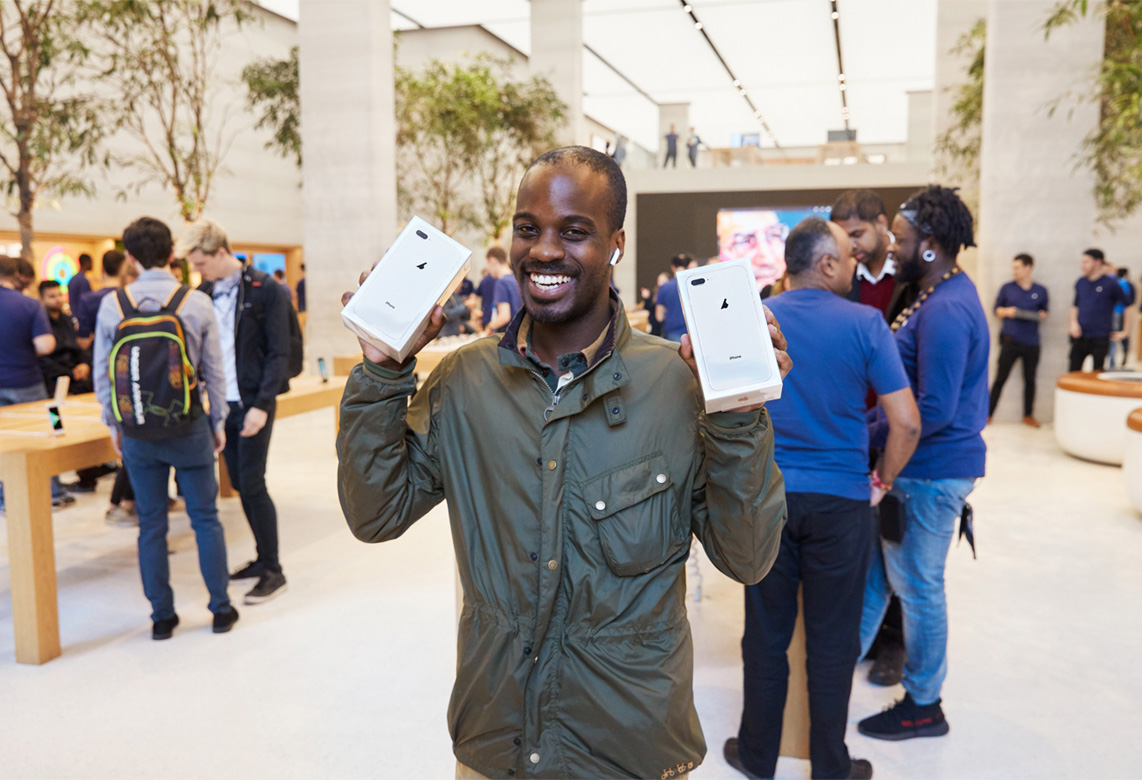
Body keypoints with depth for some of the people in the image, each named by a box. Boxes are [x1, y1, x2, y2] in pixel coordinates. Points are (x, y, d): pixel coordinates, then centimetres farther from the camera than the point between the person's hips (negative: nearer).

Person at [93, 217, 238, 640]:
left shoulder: (112, 304, -3)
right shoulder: (197, 303, -7)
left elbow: (103, 372, 2)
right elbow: (214, 370, -2)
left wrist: (113, 423, 14)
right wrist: (219, 420, 9)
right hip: (188, 428, -1)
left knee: (151, 524, 11)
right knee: (205, 518, 9)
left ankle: (162, 616, 19)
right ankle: (221, 608, 16)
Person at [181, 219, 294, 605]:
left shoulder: (265, 290, -8)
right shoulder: (203, 293, 10)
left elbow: (279, 352, -10)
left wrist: (261, 404, -17)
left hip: (252, 403, -6)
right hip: (221, 404, 6)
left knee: (252, 485, -6)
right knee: (239, 484, 11)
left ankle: (273, 571, 4)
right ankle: (263, 557, 25)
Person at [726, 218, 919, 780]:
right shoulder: (865, 324, -7)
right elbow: (906, 422, -10)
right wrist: (883, 481, 5)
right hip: (840, 500, -2)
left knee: (766, 633, 13)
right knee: (831, 640, 10)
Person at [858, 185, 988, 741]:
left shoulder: (946, 311, -22)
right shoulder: (944, 294, 11)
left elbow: (933, 410, -26)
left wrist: (867, 437, -16)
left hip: (930, 471, -10)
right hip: (917, 466, 10)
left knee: (916, 585, 5)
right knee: (873, 566, 18)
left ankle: (923, 706, 23)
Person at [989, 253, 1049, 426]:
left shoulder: (1040, 291, 8)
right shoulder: (1007, 288, 4)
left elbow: (1044, 311, 18)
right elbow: (997, 309, 9)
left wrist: (1042, 315, -4)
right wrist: (1007, 312, -11)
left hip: (1031, 342, 2)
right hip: (1010, 340, -2)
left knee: (1030, 379, 8)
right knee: (1000, 378, -3)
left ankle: (1028, 415, 19)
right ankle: (988, 413, 2)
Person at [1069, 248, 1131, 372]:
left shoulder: (1111, 284, -6)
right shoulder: (1081, 282, 9)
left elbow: (1130, 306, -1)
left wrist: (1125, 332, -2)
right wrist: (1073, 323, 3)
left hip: (1100, 338, -4)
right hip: (1080, 337, 4)